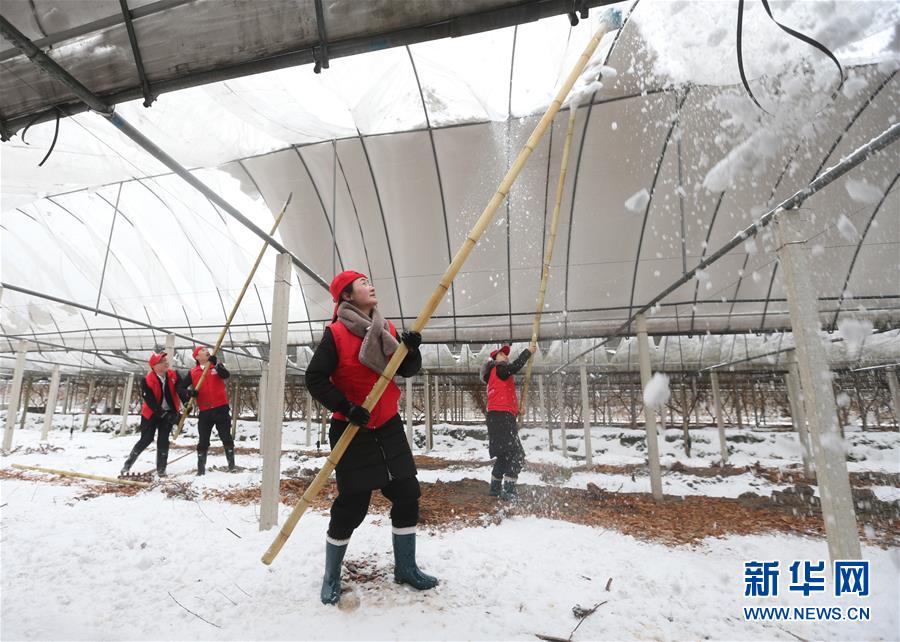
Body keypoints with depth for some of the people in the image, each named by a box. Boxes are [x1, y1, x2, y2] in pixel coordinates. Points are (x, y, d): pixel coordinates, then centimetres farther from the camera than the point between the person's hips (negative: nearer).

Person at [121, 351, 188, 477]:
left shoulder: (174, 375, -10)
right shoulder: (147, 380, -19)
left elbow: (181, 389, -26)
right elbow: (151, 402, -21)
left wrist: (187, 401, -46)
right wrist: (164, 415, -26)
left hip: (169, 412, 2)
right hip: (151, 414, -2)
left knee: (163, 440, 0)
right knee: (146, 439, 0)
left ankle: (161, 469, 11)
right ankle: (128, 463, 24)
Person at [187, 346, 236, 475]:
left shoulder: (217, 365, 4)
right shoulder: (192, 372, 7)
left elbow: (226, 375, -15)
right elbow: (187, 387, 14)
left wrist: (216, 364, -28)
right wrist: (191, 392, -9)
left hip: (221, 408, -1)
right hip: (204, 411, 1)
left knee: (226, 437, 4)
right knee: (203, 441, 7)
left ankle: (231, 464, 14)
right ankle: (201, 468, 18)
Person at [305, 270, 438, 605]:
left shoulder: (387, 330, 6)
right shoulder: (336, 333, -12)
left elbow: (407, 370, 6)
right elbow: (315, 379, -14)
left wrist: (412, 348, -14)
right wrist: (346, 408, -22)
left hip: (388, 428, 6)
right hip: (352, 431, -6)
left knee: (408, 495, 10)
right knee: (351, 506, 2)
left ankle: (405, 568, 31)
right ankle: (331, 578, 29)